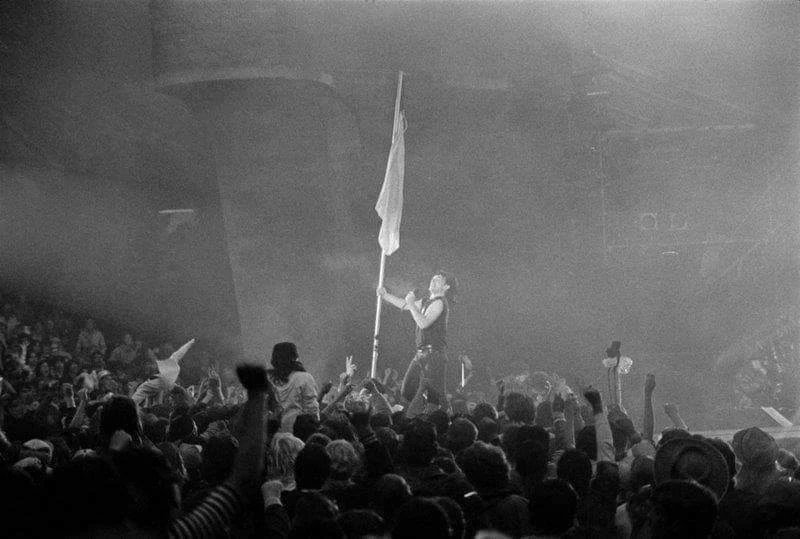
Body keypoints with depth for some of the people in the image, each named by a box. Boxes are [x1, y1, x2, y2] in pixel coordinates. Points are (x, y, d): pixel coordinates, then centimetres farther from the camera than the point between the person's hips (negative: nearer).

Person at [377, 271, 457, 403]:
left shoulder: (439, 303, -9)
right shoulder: (426, 302, 20)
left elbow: (423, 323, -20)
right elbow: (404, 305, 31)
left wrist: (412, 304, -15)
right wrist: (385, 296, 27)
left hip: (434, 354, -9)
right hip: (421, 353, 9)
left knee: (435, 397, -13)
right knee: (406, 390, 7)